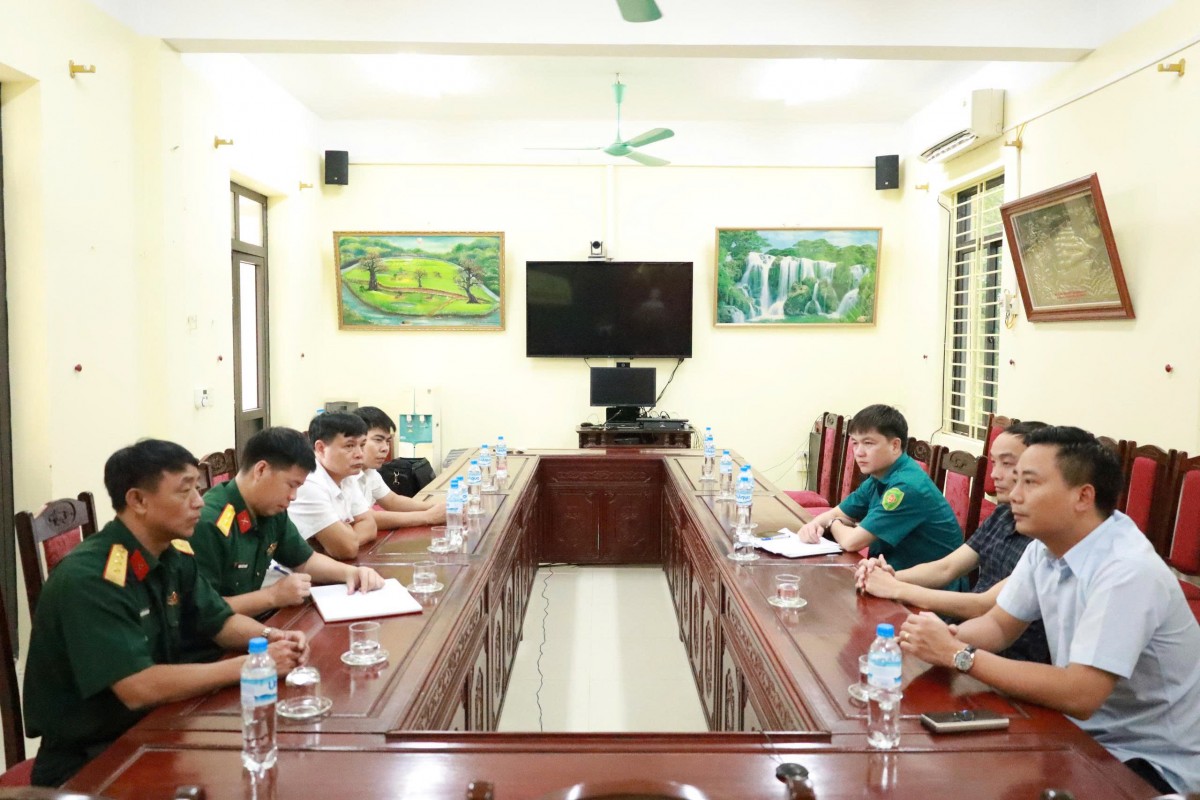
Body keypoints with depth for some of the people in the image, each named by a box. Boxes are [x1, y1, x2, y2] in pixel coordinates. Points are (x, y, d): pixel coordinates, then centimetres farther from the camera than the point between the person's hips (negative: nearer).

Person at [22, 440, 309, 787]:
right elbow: (139, 689, -30)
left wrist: (271, 637, -10)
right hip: (84, 759, -7)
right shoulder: (89, 578, -25)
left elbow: (221, 622, 11)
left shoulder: (175, 556, -1)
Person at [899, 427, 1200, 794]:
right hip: (1085, 732, 7)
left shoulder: (1127, 571, -29)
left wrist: (958, 655, -29)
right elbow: (999, 625, 6)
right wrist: (946, 636, -16)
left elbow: (1079, 696, -33)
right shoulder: (1045, 546, -3)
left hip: (1154, 762, -6)